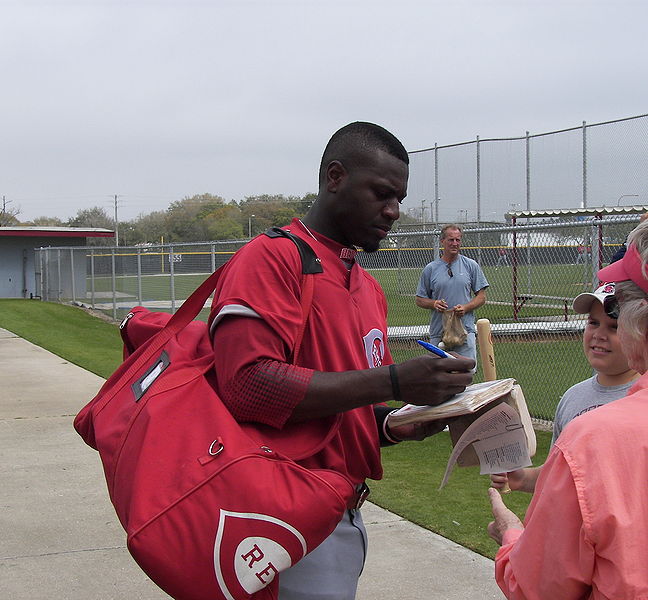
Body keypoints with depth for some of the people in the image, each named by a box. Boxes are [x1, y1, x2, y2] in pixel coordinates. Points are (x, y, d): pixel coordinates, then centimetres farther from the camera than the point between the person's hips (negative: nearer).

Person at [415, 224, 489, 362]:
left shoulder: (471, 266, 6)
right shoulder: (430, 269, 7)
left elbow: (481, 296, 6)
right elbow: (420, 300, 10)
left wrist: (465, 308, -13)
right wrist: (434, 304, -12)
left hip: (465, 331, -1)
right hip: (438, 333, 1)